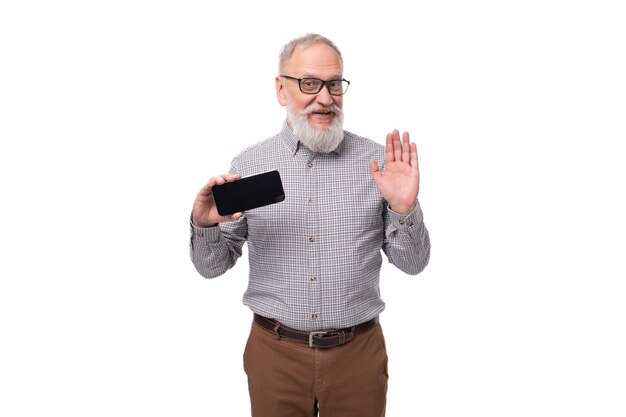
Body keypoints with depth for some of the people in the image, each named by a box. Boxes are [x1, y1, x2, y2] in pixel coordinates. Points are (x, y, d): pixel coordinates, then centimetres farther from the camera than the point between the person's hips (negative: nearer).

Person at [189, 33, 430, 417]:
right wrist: (205, 225, -18)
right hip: (275, 351, 0)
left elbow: (413, 263, -1)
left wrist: (404, 209, -20)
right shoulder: (249, 164, -2)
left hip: (358, 351, 0)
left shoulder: (377, 160, -4)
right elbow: (212, 267, 3)